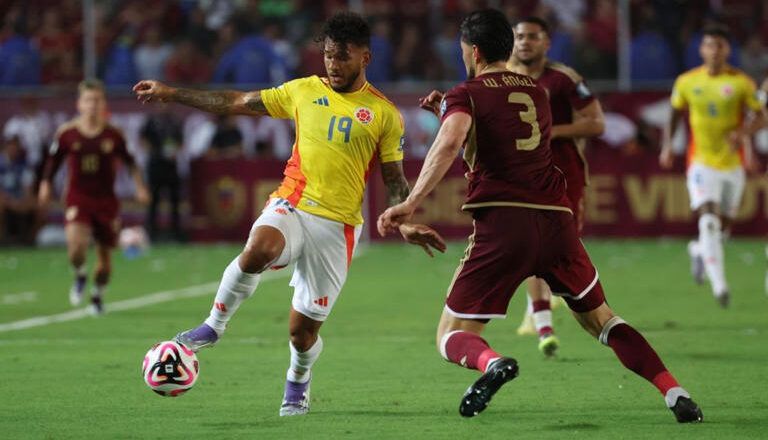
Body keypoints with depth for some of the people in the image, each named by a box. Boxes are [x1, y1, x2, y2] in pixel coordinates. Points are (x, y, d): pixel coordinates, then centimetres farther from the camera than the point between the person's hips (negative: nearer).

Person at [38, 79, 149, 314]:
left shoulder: (113, 135, -3)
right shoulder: (66, 133, -4)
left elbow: (130, 162, 10)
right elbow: (53, 161, 9)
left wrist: (140, 187, 6)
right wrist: (45, 185, 1)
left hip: (106, 200, 1)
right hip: (77, 198, -1)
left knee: (105, 252, 7)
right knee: (76, 245, -25)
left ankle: (98, 296, 32)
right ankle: (80, 275, 9)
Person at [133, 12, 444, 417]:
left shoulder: (384, 114, 4)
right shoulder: (304, 91, 9)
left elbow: (394, 179, 8)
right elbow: (237, 103, 14)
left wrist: (405, 223, -10)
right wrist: (170, 94, 13)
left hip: (337, 225, -1)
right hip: (291, 205, 1)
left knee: (303, 328, 3)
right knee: (258, 250, -36)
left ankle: (297, 384, 37)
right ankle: (214, 325, -16)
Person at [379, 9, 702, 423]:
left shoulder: (466, 95, 4)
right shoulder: (537, 92, 21)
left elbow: (449, 143, -17)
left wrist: (410, 204, -21)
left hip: (502, 222, -5)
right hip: (556, 218, 5)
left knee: (451, 336, 2)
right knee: (600, 320, 21)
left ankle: (492, 363, -33)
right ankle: (676, 394, 5)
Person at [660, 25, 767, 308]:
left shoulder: (741, 83, -5)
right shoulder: (686, 82, 0)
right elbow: (675, 115, 14)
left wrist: (743, 133, -25)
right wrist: (667, 145, 1)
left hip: (733, 164, 1)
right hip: (701, 163, -1)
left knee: (723, 226, 12)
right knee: (708, 220, -20)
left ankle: (699, 250, 45)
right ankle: (719, 285, -20)